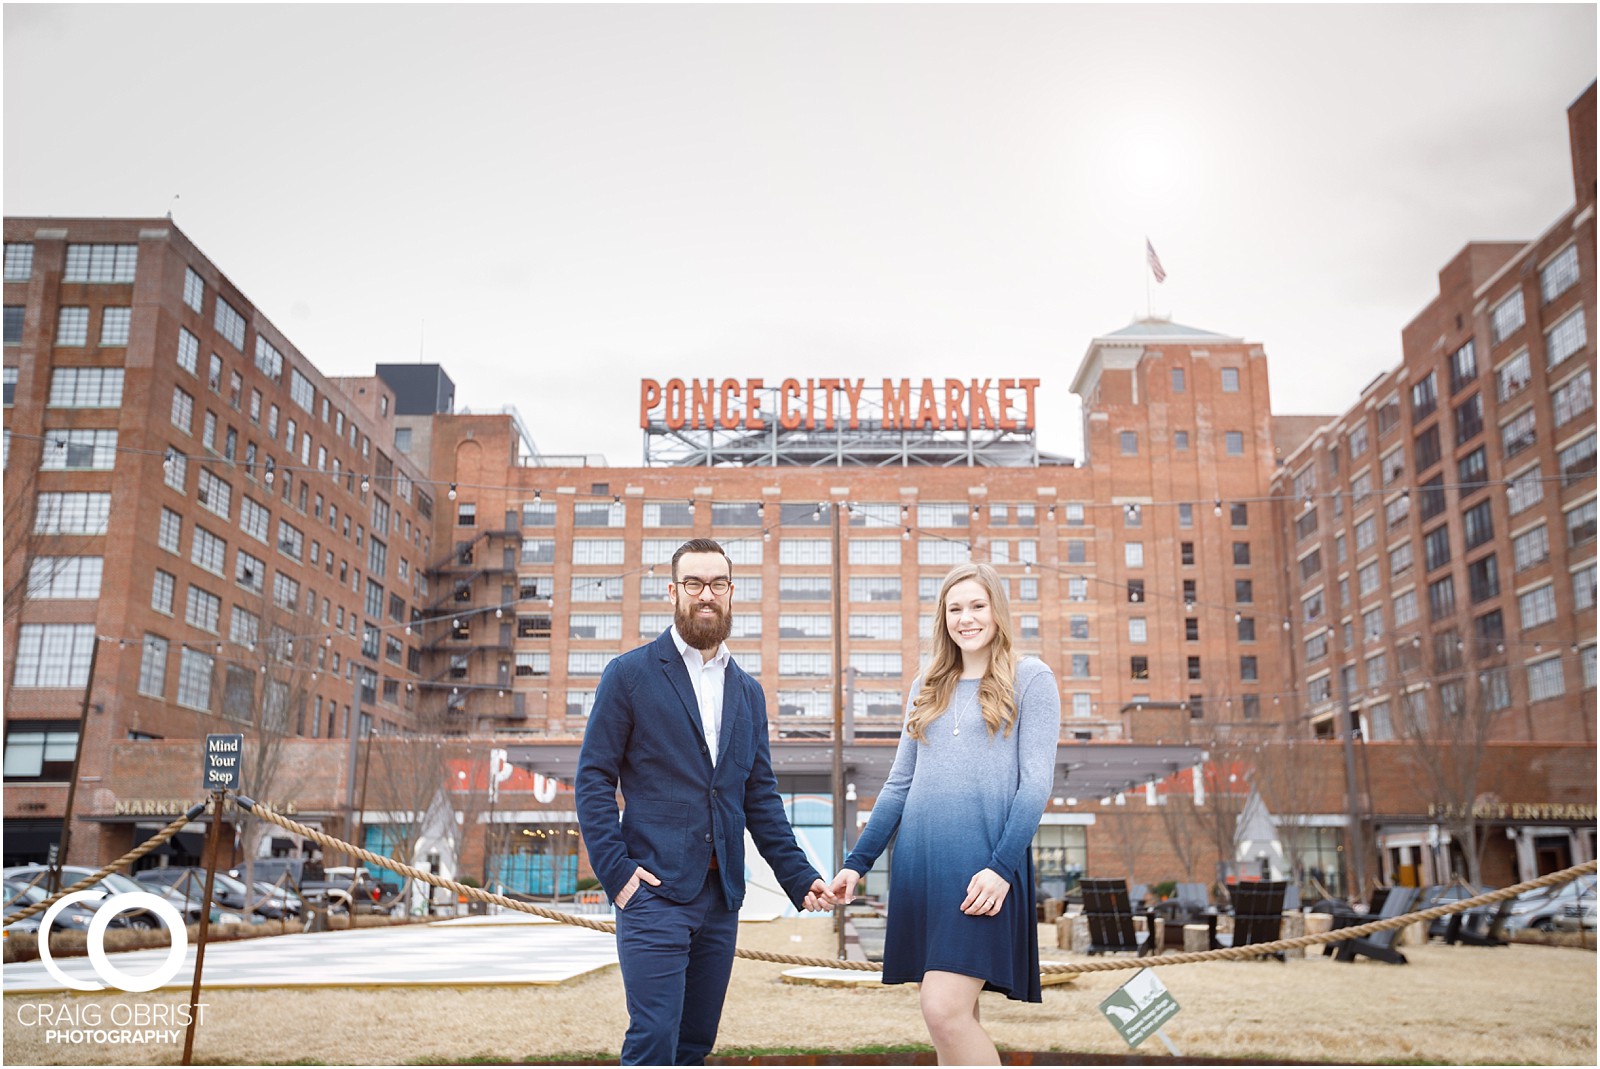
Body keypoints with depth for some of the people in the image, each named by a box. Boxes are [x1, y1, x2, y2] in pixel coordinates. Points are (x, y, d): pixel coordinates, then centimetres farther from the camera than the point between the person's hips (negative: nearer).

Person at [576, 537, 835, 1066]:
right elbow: (593, 779, -3)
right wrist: (616, 872, -12)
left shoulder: (748, 691, 15)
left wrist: (800, 877, 6)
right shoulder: (629, 674, -1)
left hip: (721, 896, 5)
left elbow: (761, 798, 15)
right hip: (655, 891, -5)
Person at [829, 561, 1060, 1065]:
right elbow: (899, 784, 18)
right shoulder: (927, 688, 16)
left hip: (983, 868, -5)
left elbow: (1036, 782, -5)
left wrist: (1002, 867, -15)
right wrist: (857, 862, 12)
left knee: (945, 1011, -15)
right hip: (918, 866, 5)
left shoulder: (1030, 679, 2)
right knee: (956, 1019, 8)